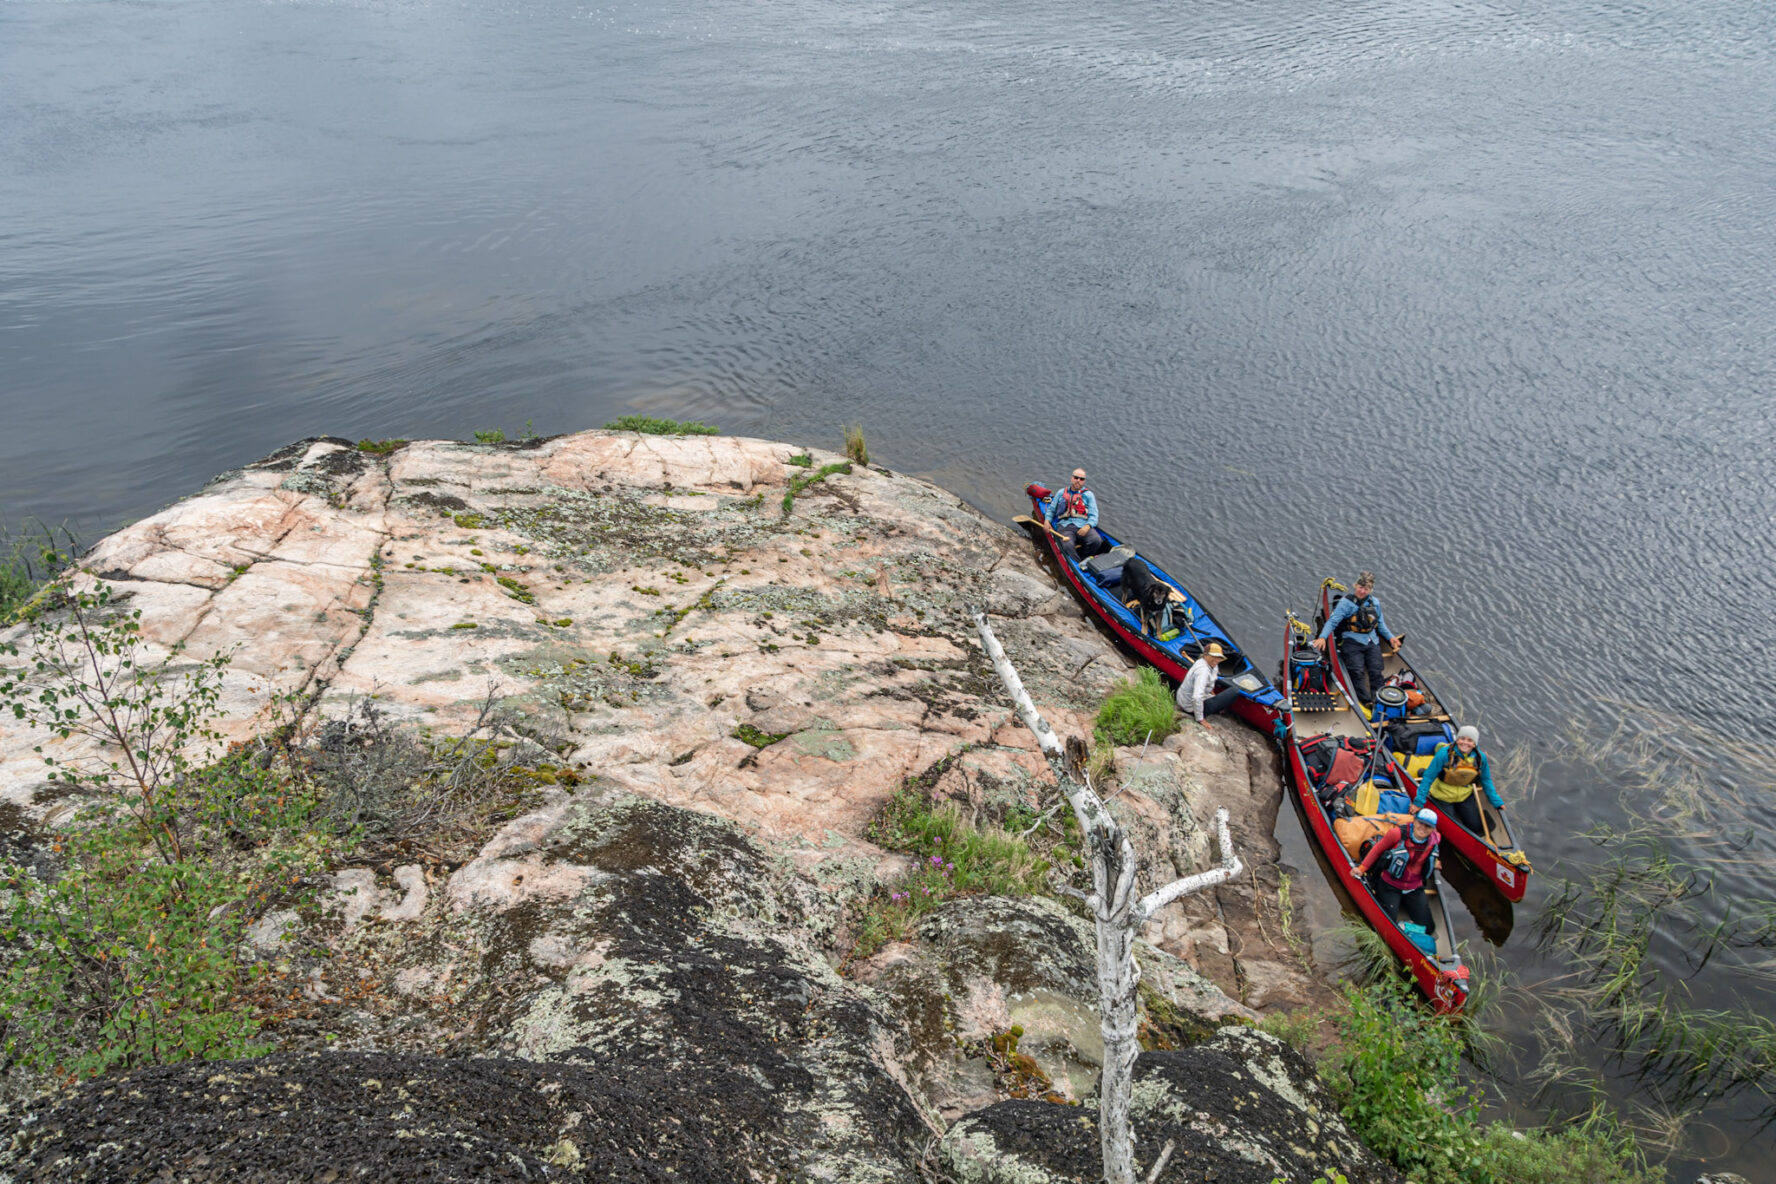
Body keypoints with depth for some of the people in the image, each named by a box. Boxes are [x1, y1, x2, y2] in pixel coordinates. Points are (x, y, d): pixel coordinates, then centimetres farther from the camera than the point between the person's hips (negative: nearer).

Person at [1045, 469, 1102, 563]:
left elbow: (1093, 516, 6)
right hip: (1065, 527, 0)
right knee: (1068, 546, -36)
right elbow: (1051, 509, 29)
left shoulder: (1088, 495, 16)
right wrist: (1047, 520, 7)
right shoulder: (1061, 493, 23)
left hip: (1083, 527, 0)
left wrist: (1087, 526, -16)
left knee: (1096, 541, -31)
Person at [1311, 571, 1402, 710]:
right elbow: (1332, 621, -10)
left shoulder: (1375, 603, 14)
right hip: (1352, 642, -4)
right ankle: (1367, 702, -29)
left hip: (1371, 642, 4)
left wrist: (1390, 637, 13)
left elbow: (1380, 624, 26)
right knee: (1357, 672, -21)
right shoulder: (1346, 602, -3)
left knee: (1376, 672, -12)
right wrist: (1322, 637, -25)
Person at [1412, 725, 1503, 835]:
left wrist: (1497, 802, 1)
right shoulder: (1444, 754, -24)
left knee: (1476, 827, 4)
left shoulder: (1480, 758, -13)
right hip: (1443, 796, -4)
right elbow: (1428, 778, -19)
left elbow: (1486, 781, 4)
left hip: (1465, 796, 4)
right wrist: (1419, 802, -20)